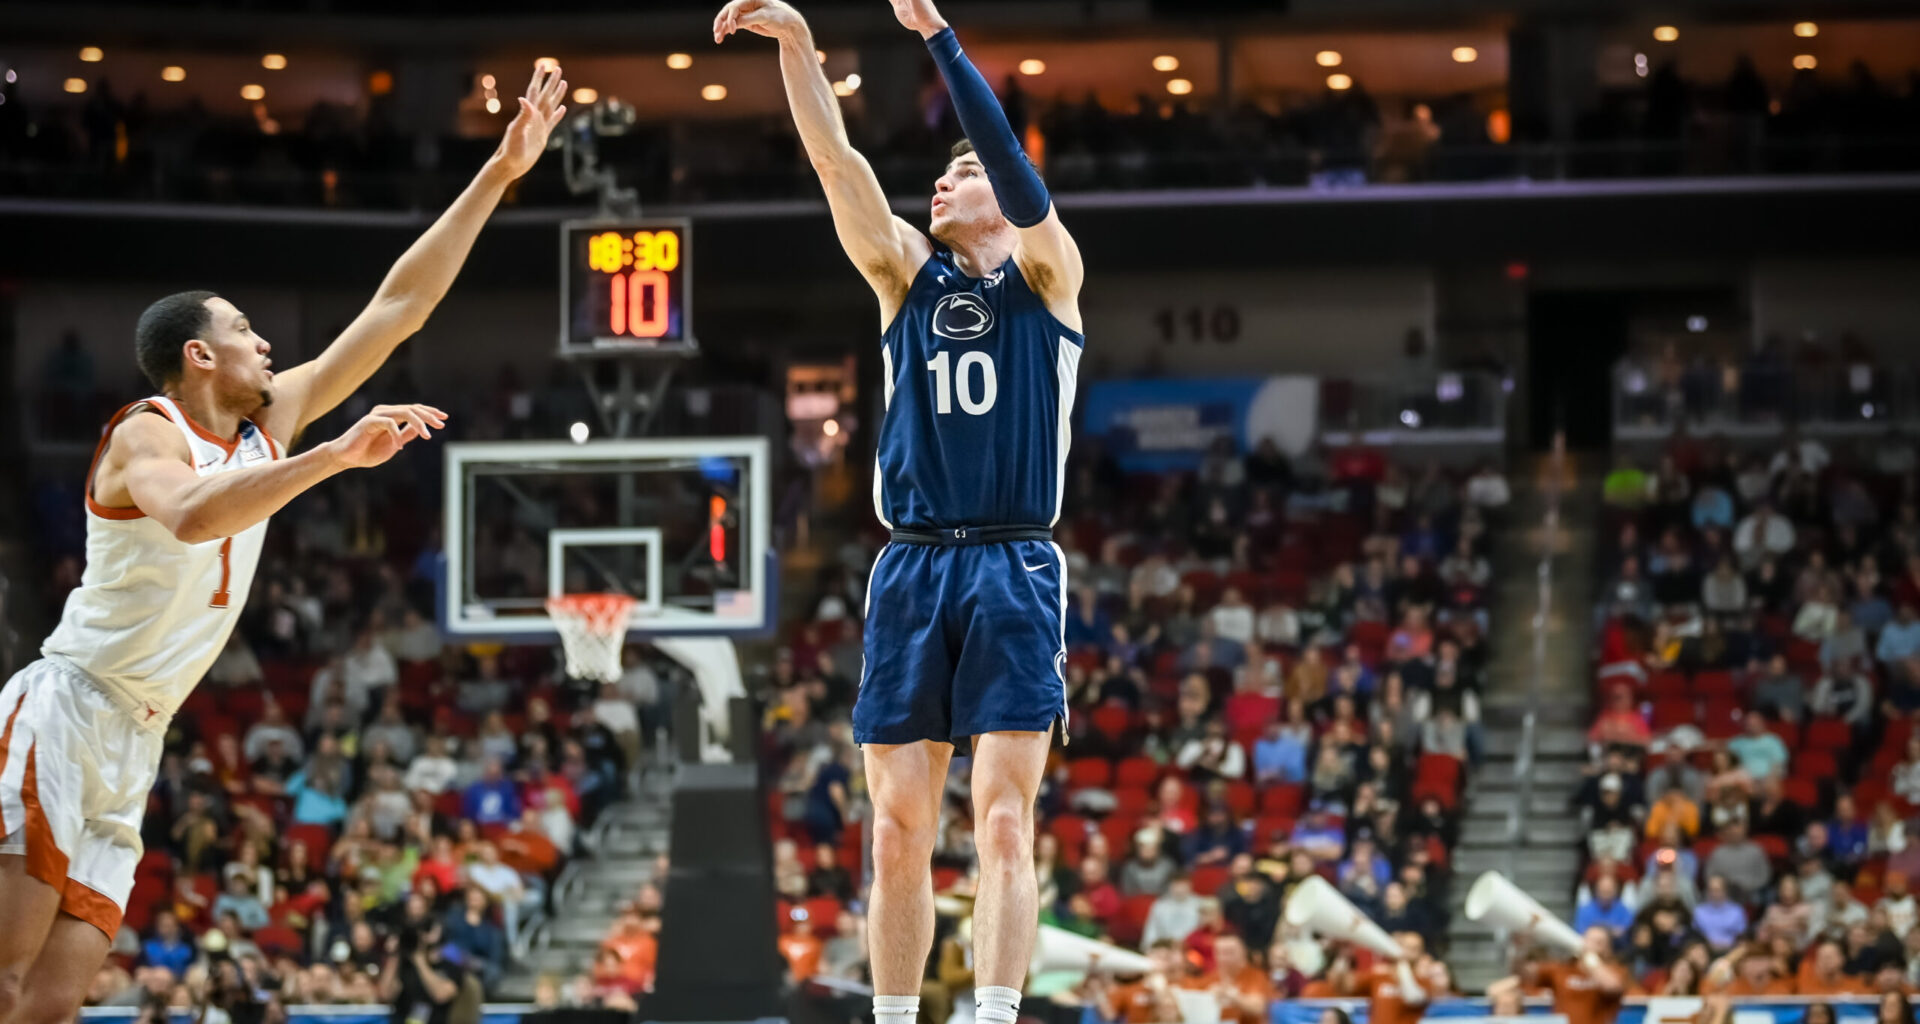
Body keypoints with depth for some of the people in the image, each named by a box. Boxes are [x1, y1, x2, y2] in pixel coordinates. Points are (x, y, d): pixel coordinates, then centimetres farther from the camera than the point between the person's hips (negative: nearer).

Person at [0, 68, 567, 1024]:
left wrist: (500, 174, 11)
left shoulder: (269, 422, 14)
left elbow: (397, 307, 14)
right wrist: (339, 455, -39)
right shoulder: (147, 436, -9)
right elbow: (192, 515, -34)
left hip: (133, 748, 8)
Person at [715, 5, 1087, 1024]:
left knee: (1003, 822, -11)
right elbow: (837, 162, 3)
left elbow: (1020, 177, -12)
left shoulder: (1044, 274, 6)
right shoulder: (907, 272, 15)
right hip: (909, 569, 4)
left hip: (1014, 570, -4)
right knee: (898, 830, 2)